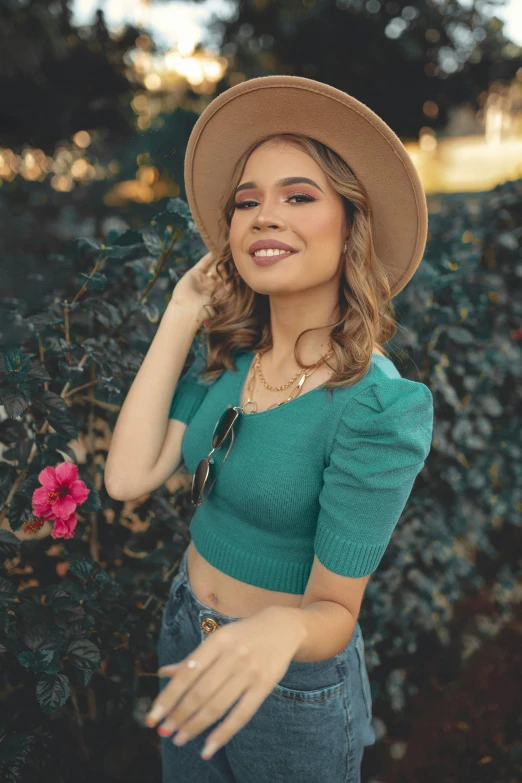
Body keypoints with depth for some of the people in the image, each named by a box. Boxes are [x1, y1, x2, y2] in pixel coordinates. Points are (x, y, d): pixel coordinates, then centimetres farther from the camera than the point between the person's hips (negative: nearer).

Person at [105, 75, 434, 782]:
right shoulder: (225, 362, -8)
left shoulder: (382, 405, -26)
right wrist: (181, 316, -16)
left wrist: (281, 630, -44)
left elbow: (335, 608, -21)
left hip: (292, 682, -5)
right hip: (186, 639, 5)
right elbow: (128, 478, -19)